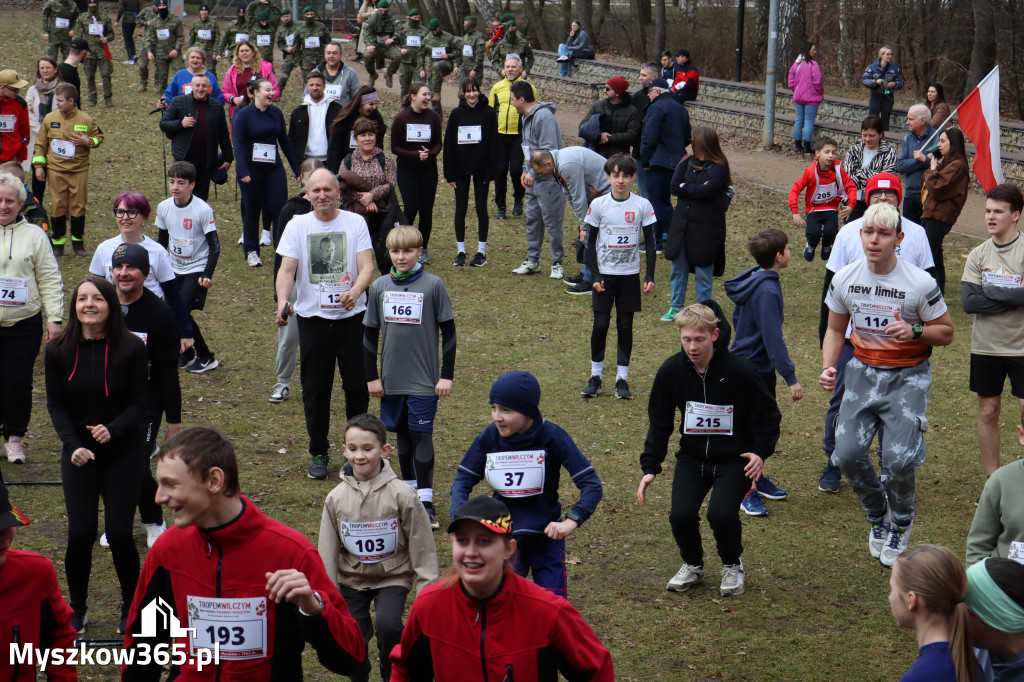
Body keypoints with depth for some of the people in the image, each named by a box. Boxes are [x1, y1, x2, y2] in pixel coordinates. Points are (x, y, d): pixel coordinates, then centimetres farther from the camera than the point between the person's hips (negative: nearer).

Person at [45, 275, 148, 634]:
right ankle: (76, 609, 18)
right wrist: (74, 446, -16)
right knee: (80, 533, -5)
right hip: (78, 453, 1)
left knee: (119, 532, -5)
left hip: (124, 453, -1)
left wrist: (112, 429, -23)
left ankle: (131, 608, 17)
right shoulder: (59, 350, -4)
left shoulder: (131, 348, -9)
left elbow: (138, 402, -5)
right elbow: (56, 406, -1)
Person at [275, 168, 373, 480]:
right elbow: (286, 269, -6)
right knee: (315, 390, 6)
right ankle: (318, 453, 21)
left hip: (352, 317, -1)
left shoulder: (355, 223, 0)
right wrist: (282, 301, -26)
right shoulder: (297, 226, 2)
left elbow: (366, 267, -8)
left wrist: (354, 292, -30)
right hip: (312, 317, 1)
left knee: (357, 387, 1)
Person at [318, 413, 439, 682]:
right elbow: (327, 551, 4)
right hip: (352, 580, 3)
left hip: (393, 578, -3)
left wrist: (427, 590, -6)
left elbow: (421, 545, -6)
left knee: (387, 624, -24)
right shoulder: (336, 499, -4)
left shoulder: (401, 495, -12)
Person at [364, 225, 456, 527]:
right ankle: (409, 491, 27)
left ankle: (426, 502, 2)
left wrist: (447, 376, -4)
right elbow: (370, 334, 10)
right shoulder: (379, 287, 4)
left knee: (422, 436, -4)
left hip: (424, 379, -3)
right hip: (392, 379, 3)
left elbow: (448, 332, -1)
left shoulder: (433, 285, -5)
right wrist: (371, 377, 7)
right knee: (403, 435, 13)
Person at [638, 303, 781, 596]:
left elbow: (769, 416, -1)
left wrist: (760, 452, -15)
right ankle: (692, 565, 14)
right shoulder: (670, 371, -8)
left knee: (721, 514, -25)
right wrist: (650, 467, -2)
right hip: (691, 458, 3)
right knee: (681, 515, -19)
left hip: (735, 460, -3)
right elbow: (659, 424, 5)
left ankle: (732, 566, 9)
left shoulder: (740, 371, -16)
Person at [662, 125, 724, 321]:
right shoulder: (687, 163, 6)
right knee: (678, 267, 11)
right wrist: (696, 190, -14)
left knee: (703, 271, 4)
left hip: (706, 227, -6)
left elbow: (707, 190, -24)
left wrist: (685, 187, -10)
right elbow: (673, 186, -4)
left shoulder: (719, 167, -11)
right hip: (682, 222, 6)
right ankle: (676, 306, 22)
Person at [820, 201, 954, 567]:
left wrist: (914, 331, -23)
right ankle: (877, 515, 23)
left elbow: (946, 332, -2)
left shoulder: (920, 283, -14)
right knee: (847, 453, -8)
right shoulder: (845, 279, -3)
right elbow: (835, 330, 11)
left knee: (899, 459, -15)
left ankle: (901, 525, 17)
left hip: (908, 375, -3)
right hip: (863, 371, 3)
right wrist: (828, 368, -5)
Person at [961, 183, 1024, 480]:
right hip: (985, 346, 4)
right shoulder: (979, 254, 1)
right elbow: (968, 302, -10)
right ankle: (993, 479, 23)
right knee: (988, 411, 11)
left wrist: (988, 292, -15)